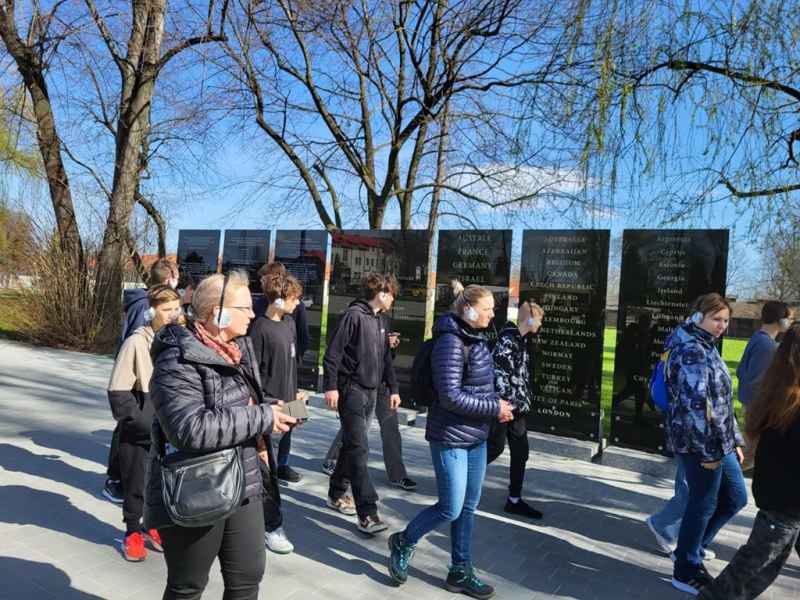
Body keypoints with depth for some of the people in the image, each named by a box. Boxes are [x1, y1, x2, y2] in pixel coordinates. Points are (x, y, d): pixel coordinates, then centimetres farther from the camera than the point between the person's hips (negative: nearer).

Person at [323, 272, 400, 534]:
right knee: (359, 448, -11)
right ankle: (367, 512, -10)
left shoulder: (380, 321, 15)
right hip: (351, 389, -8)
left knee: (352, 445, 15)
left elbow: (385, 358, 21)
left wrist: (393, 388, 18)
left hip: (370, 391, 8)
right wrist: (331, 386, -19)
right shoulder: (354, 315, -11)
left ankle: (337, 494, 29)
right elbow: (333, 353, -15)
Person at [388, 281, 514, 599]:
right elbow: (450, 396, -22)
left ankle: (461, 571, 30)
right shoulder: (451, 342, -20)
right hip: (451, 438, -8)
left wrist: (497, 403, -1)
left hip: (476, 436, 8)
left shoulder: (477, 338, 7)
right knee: (451, 509, 1)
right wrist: (494, 409, -16)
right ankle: (403, 542, 26)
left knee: (468, 507, 15)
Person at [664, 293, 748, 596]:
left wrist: (734, 440, 18)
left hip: (718, 441, 10)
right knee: (703, 504, 4)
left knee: (735, 497, 18)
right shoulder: (691, 351, -19)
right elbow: (695, 404, -25)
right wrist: (709, 450, -20)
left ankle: (690, 549, 32)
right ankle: (686, 571, 22)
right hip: (699, 443, -10)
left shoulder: (706, 347, 13)